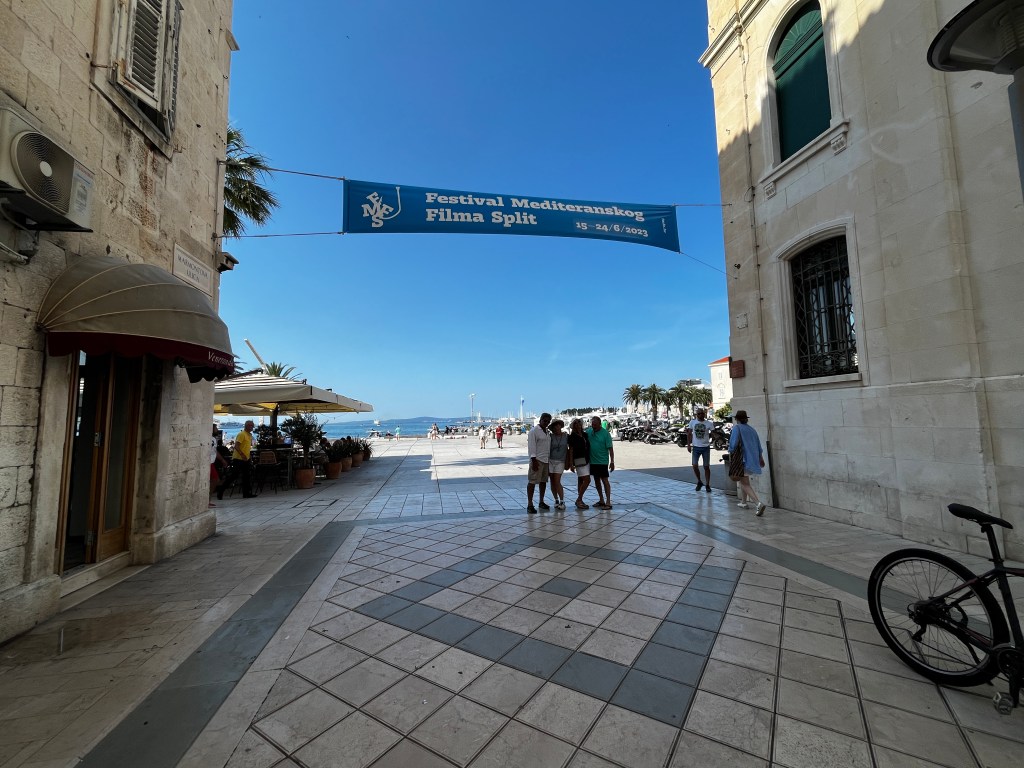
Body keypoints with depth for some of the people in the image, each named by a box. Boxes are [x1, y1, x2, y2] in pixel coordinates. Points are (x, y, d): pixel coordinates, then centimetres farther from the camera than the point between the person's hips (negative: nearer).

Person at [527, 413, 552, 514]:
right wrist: (534, 460, -18)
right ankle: (530, 504, -2)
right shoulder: (534, 431, -7)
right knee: (532, 481, -6)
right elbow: (531, 446, -12)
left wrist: (549, 458, 13)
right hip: (537, 460, -8)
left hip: (546, 460, 8)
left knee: (543, 481, 14)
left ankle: (541, 502, 25)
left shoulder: (547, 431, 16)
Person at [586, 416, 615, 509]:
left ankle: (608, 502, 1)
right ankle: (601, 500, 25)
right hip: (592, 460, 6)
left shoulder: (605, 433, -11)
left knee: (605, 480, -3)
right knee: (596, 481, 13)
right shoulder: (588, 431, 2)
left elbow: (610, 448, -10)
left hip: (602, 461, -6)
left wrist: (612, 462, -13)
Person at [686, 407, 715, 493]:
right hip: (696, 447, 1)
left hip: (706, 447, -1)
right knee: (695, 466, -3)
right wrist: (688, 444, 1)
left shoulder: (709, 423, -3)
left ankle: (707, 485, 16)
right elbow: (689, 434, 6)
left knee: (706, 467, 5)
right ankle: (699, 482, 20)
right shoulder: (692, 422, 1)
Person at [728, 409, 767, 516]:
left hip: (743, 459, -8)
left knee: (745, 484, -7)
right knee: (743, 480, 25)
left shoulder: (737, 428, -7)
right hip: (753, 459, 8)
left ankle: (759, 503, -24)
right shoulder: (752, 429, 14)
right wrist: (761, 458, 28)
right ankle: (743, 502, 33)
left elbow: (733, 443, -19)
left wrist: (731, 451, -1)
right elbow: (758, 446, 19)